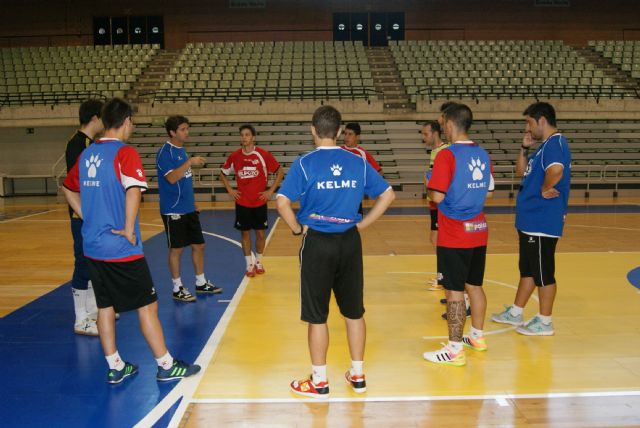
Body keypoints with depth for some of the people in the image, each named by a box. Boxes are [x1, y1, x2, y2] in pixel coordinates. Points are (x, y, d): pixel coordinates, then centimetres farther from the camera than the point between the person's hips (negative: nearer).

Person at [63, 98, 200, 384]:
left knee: (105, 306, 14)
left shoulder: (87, 154, 10)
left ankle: (115, 368, 24)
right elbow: (133, 190, -30)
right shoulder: (124, 152, -13)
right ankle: (166, 366, 14)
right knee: (147, 305, 4)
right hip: (121, 249, -7)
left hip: (93, 246, 8)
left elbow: (69, 190, 22)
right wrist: (128, 229, -20)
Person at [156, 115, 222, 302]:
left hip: (188, 209, 8)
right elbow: (171, 178, -25)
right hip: (173, 210, -8)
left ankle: (201, 283, 25)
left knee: (198, 245, 12)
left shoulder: (182, 150, 13)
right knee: (176, 249, 1)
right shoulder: (165, 152, -13)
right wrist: (189, 162, -28)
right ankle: (177, 289, 13)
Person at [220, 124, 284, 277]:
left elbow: (280, 172, -1)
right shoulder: (234, 156, -1)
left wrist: (271, 190, -5)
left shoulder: (263, 155, -8)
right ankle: (249, 264, 17)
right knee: (245, 233, 6)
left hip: (260, 202, -1)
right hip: (242, 203, 1)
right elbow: (223, 174, 14)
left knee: (260, 233, 7)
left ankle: (259, 262, 25)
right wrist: (230, 190, 3)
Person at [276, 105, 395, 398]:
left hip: (317, 242, -3)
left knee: (317, 316, 8)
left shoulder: (304, 164, -8)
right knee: (354, 312, 15)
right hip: (349, 242, 4)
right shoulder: (358, 163, 2)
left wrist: (298, 228, -3)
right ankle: (357, 375, 26)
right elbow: (387, 195, 5)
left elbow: (282, 202, -18)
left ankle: (319, 382, 18)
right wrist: (362, 223, 8)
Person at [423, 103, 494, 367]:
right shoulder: (482, 153, 8)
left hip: (454, 235, -7)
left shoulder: (447, 154, -15)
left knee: (454, 291, -2)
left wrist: (431, 184, 2)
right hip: (478, 231, 7)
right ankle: (477, 337, 32)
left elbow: (437, 196, -18)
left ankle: (455, 350, 4)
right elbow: (489, 191, 16)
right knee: (474, 285, 18)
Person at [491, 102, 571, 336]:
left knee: (543, 272, 1)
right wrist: (525, 148, 9)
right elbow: (521, 171, 21)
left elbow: (556, 170, -37)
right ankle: (515, 313, 30)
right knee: (527, 269, 18)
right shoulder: (544, 146, 14)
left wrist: (545, 189, -21)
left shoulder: (555, 143, -17)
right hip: (530, 219, 10)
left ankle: (544, 322, 13)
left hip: (542, 222, -10)